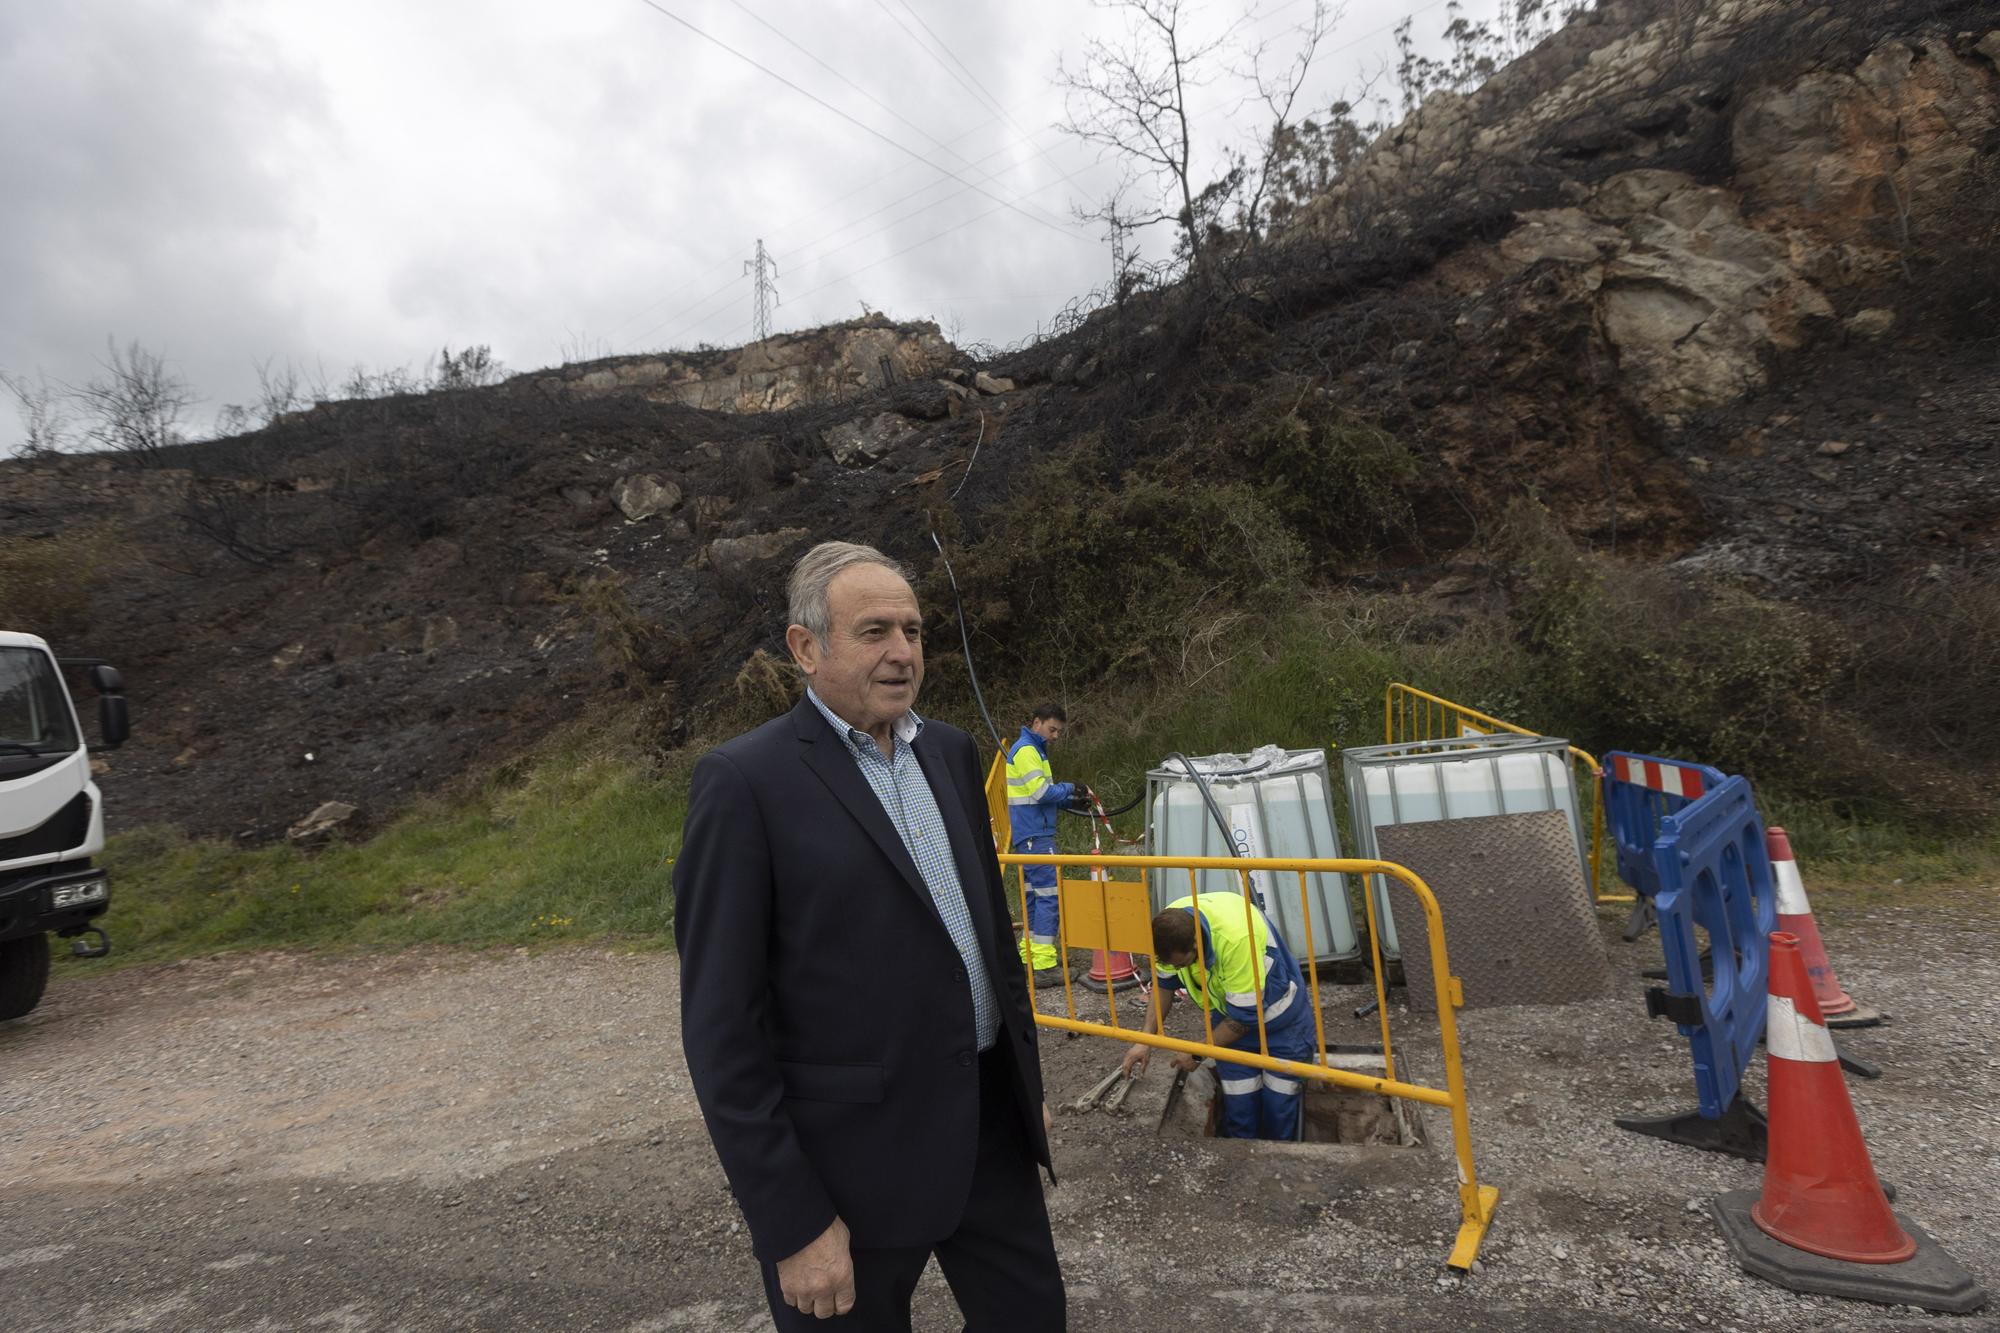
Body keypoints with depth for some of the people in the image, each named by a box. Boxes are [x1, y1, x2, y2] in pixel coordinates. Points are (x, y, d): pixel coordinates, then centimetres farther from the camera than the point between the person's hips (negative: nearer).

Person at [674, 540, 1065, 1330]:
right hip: (855, 1158, -6)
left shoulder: (950, 752, 5)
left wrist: (1026, 1076, 16)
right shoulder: (746, 781, -16)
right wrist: (791, 1224, -15)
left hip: (988, 1122, 6)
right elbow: (721, 1027, -15)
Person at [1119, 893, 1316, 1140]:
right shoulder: (1171, 926, -22)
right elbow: (1164, 983, -2)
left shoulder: (1236, 937, -41)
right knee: (1238, 1103, 3)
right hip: (1231, 1013, 5)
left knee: (1280, 1103, 2)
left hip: (1281, 1016, -5)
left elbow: (1244, 1016, -30)